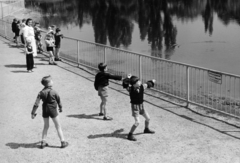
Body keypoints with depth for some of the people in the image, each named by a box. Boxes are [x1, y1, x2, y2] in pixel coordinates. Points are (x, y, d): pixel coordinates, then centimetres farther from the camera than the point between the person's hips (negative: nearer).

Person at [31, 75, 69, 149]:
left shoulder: (41, 92, -6)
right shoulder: (54, 92, -13)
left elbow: (36, 103, -9)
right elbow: (59, 101, 2)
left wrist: (33, 112, -4)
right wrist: (60, 107, 20)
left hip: (45, 110, 3)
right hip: (53, 110, -3)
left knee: (46, 126, 19)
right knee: (58, 126, 7)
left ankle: (43, 142, 19)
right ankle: (63, 142, 10)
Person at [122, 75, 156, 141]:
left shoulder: (142, 86, -10)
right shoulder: (130, 88, -20)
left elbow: (148, 84, 11)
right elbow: (124, 84, -39)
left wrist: (152, 81, 28)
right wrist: (128, 78, -34)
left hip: (141, 105, 6)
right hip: (135, 106, -6)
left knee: (148, 118, 20)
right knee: (137, 122, -15)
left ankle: (146, 129, 48)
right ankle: (130, 135, -3)